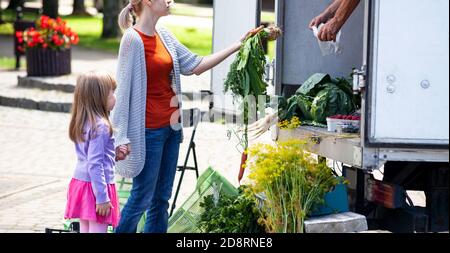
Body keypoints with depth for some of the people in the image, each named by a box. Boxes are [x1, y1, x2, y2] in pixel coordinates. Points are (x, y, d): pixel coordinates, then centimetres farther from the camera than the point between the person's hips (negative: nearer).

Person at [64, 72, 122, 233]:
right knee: (98, 230, -7)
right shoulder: (100, 126, -18)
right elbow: (95, 164, -20)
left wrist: (114, 152, 19)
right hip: (96, 185, -9)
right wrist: (102, 198, -19)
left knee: (85, 230, 11)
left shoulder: (81, 123, 8)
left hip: (80, 181, 9)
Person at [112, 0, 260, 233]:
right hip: (148, 131, -8)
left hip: (171, 126, 8)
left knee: (162, 198, 11)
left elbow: (196, 65, 12)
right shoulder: (133, 39, -15)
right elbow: (123, 87, -16)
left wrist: (238, 45, 10)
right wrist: (122, 137, -18)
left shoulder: (164, 36, 8)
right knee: (142, 198, -3)